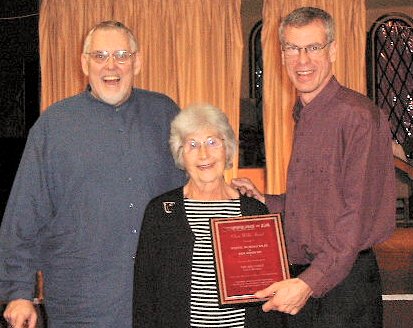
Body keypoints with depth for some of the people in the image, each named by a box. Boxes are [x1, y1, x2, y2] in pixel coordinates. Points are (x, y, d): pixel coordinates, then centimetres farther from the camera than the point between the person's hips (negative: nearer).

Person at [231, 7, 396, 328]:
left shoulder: (358, 115, -15)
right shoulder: (303, 116, 13)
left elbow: (358, 214, -20)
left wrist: (311, 283, -24)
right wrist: (266, 202, 7)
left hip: (344, 281, -7)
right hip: (301, 279, 8)